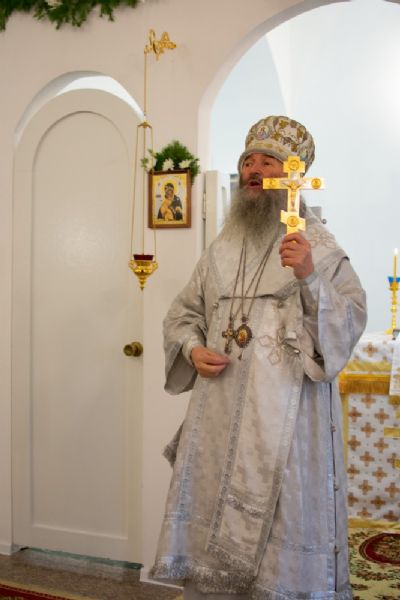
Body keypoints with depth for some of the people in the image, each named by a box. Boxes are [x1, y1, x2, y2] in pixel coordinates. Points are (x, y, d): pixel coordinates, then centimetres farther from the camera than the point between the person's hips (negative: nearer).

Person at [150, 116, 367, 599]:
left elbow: (351, 321, -8)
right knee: (210, 541, 10)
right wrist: (193, 349, -1)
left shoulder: (317, 243, 1)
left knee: (280, 537, 1)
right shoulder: (223, 247, 15)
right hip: (220, 412, 4)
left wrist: (311, 277, -23)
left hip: (285, 412, -4)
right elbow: (182, 312, 18)